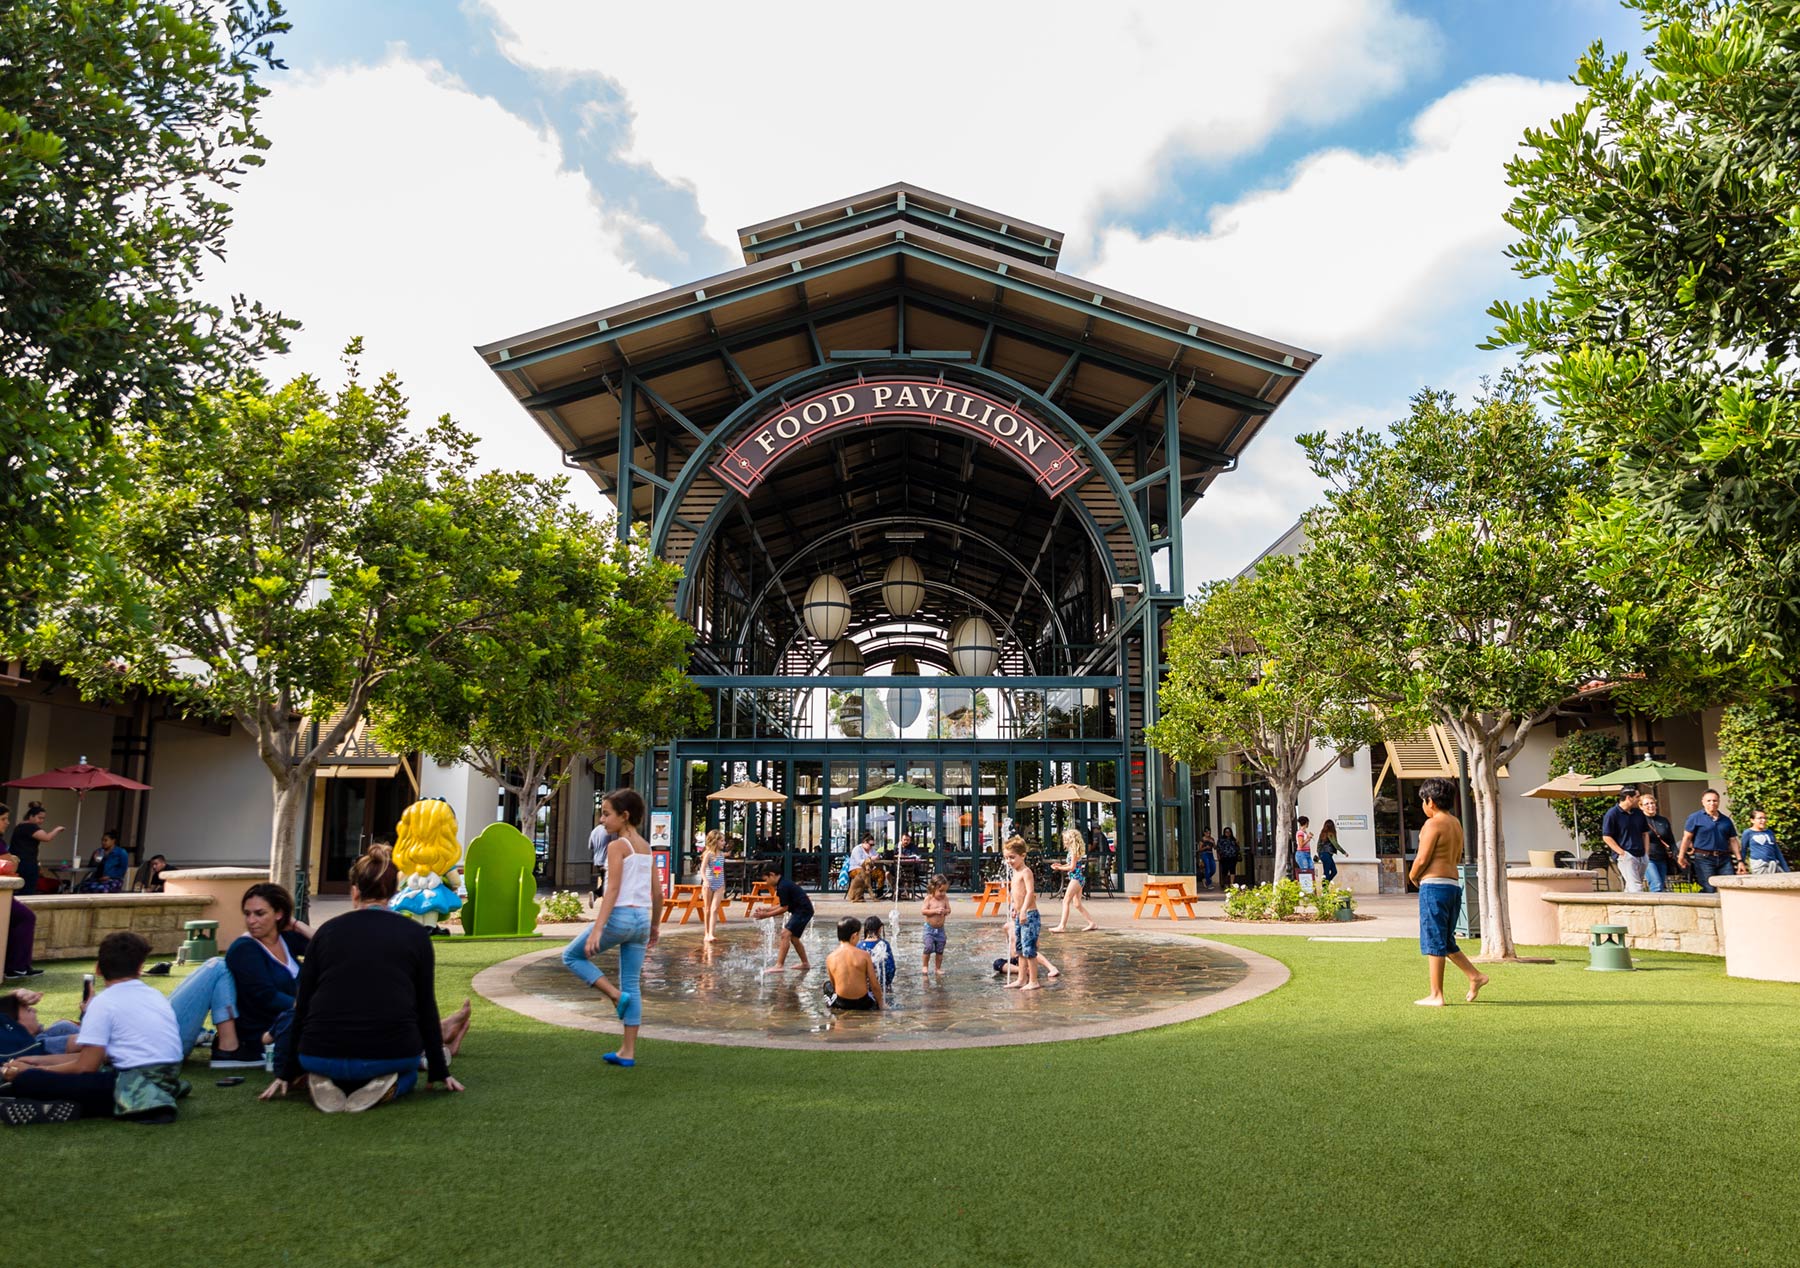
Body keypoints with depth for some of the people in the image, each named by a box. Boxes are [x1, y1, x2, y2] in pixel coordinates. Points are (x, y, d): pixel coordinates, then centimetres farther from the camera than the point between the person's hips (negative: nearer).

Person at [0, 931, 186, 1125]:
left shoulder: (104, 1002, -3)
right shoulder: (154, 994, 19)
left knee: (25, 1081, -5)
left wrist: (34, 1070, 12)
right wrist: (42, 1061, 25)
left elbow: (86, 1067, -2)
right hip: (167, 1078, 8)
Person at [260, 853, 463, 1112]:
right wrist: (439, 1072, 18)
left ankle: (323, 1080, 4)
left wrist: (287, 1072, 23)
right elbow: (426, 1008, 7)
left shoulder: (328, 930, 7)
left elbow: (302, 1007, 11)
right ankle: (388, 1086, -1)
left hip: (323, 1057, 2)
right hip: (391, 1055, -2)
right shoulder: (415, 934, 4)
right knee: (406, 1072, 35)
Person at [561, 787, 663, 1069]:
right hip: (642, 918, 8)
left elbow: (613, 890, -17)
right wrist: (655, 926, 25)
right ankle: (628, 1052, 12)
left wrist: (597, 929, -21)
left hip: (620, 916, -8)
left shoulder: (617, 845, -9)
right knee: (632, 984, 10)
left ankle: (616, 995, 0)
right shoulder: (646, 847, 13)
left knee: (572, 955, 13)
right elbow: (657, 892, 15)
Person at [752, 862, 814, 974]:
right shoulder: (784, 884, 12)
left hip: (803, 911, -10)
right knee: (793, 937, 19)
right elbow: (783, 905, 16)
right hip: (803, 910, 10)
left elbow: (784, 908, -15)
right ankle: (805, 964, 30)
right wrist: (766, 909, 12)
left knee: (785, 934, -15)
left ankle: (779, 965, -18)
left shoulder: (782, 887, -19)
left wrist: (767, 915, -10)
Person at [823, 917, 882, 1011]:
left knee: (827, 986, 34)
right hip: (863, 1004, -1)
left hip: (841, 1004, 1)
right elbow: (875, 985, -7)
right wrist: (880, 1006, 8)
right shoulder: (864, 955, -11)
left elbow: (834, 985, 7)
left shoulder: (830, 958, -6)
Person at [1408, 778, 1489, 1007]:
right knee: (1446, 942, 20)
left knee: (1433, 942, -3)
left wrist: (1413, 876, 3)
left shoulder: (1433, 824, -13)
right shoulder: (1456, 824, 15)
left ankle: (1436, 996, 1)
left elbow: (1422, 859, -16)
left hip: (1434, 885, -9)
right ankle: (1475, 975, 11)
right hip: (1453, 884, 9)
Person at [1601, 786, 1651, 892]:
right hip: (1626, 856, -7)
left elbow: (1645, 834, 22)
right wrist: (1622, 853, -15)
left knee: (1630, 888, 11)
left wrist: (1646, 852, 11)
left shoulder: (1639, 813, 14)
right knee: (1636, 888, -16)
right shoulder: (1612, 814, -7)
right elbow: (1606, 837, -9)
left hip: (1641, 856, 7)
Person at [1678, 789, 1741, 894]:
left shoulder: (1726, 820, 16)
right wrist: (1681, 856, -7)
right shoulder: (1695, 818, 3)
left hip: (1724, 859, 4)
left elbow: (1733, 841, 19)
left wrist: (1739, 860, 14)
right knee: (1709, 890, -7)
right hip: (1704, 859, -4)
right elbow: (1687, 838, -1)